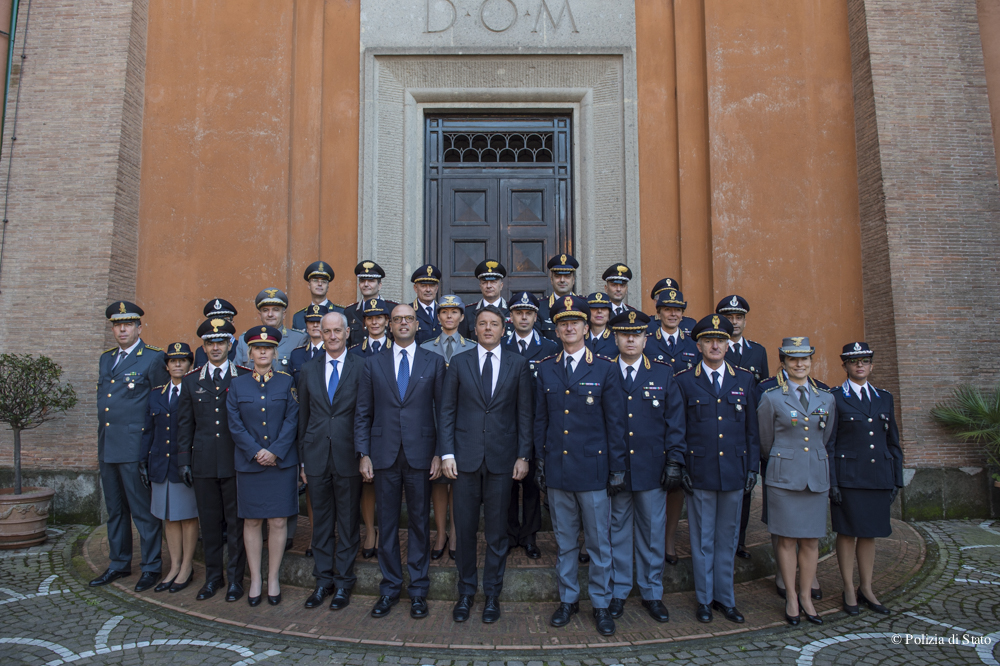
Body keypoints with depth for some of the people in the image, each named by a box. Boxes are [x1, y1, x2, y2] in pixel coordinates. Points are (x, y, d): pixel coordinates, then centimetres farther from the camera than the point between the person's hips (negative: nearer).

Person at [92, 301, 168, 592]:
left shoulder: (153, 358, -7)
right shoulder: (106, 359, 15)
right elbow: (103, 402, 20)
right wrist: (100, 448, 18)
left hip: (136, 448, -7)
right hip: (108, 447, 7)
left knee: (143, 511, -1)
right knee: (115, 510, 16)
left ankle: (151, 568, 11)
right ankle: (119, 564, 29)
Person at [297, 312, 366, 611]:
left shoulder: (362, 367, -2)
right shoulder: (308, 370, 9)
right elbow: (303, 417, 11)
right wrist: (302, 460, 9)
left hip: (348, 455, -3)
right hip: (316, 457, 3)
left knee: (348, 522, 7)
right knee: (321, 521, 12)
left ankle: (343, 581, 21)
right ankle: (323, 580, 25)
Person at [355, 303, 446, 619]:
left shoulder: (434, 362, 4)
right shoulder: (373, 363, 8)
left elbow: (442, 411, 3)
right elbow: (363, 413, 7)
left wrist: (439, 454, -4)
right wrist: (364, 454, -1)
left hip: (420, 455, -1)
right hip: (384, 455, 1)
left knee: (419, 522, 7)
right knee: (387, 524, 9)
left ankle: (418, 590, 20)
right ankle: (390, 588, 23)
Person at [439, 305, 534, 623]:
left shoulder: (518, 365, 5)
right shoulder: (458, 363, 6)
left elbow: (525, 413, 4)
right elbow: (447, 411, 4)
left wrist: (523, 456, -2)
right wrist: (446, 453, -4)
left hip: (502, 458, 0)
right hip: (466, 457, 1)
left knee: (496, 530, 8)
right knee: (465, 529, 7)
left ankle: (492, 593, 23)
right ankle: (466, 591, 24)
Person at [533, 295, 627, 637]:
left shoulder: (605, 369, -1)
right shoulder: (545, 369, 7)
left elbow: (615, 422, -1)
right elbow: (540, 420, 10)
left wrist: (617, 469, -3)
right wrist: (540, 462, 7)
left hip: (593, 468, -2)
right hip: (557, 469, 2)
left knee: (599, 542, 6)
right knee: (564, 541, 13)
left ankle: (600, 604, 22)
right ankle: (568, 599, 28)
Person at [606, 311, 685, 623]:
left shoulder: (663, 374, 5)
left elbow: (675, 422, 4)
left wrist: (674, 462, -3)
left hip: (652, 469, 1)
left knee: (652, 533, 10)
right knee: (617, 533, 10)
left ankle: (652, 594, 26)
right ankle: (618, 592, 25)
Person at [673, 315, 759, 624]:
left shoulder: (744, 380, 8)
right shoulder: (684, 381, 0)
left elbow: (752, 428, 9)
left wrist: (752, 467, 4)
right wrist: (680, 468, -4)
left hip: (735, 473, 2)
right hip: (700, 473, -2)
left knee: (727, 539, 12)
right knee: (702, 539, 7)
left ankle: (725, 598, 26)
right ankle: (705, 599, 21)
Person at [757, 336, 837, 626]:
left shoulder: (827, 399, 9)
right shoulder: (771, 399, -1)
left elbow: (828, 442, 18)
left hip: (817, 478, 3)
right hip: (784, 478, -3)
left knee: (811, 540, 7)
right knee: (787, 539, 2)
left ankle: (806, 596, 21)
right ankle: (791, 597, 16)